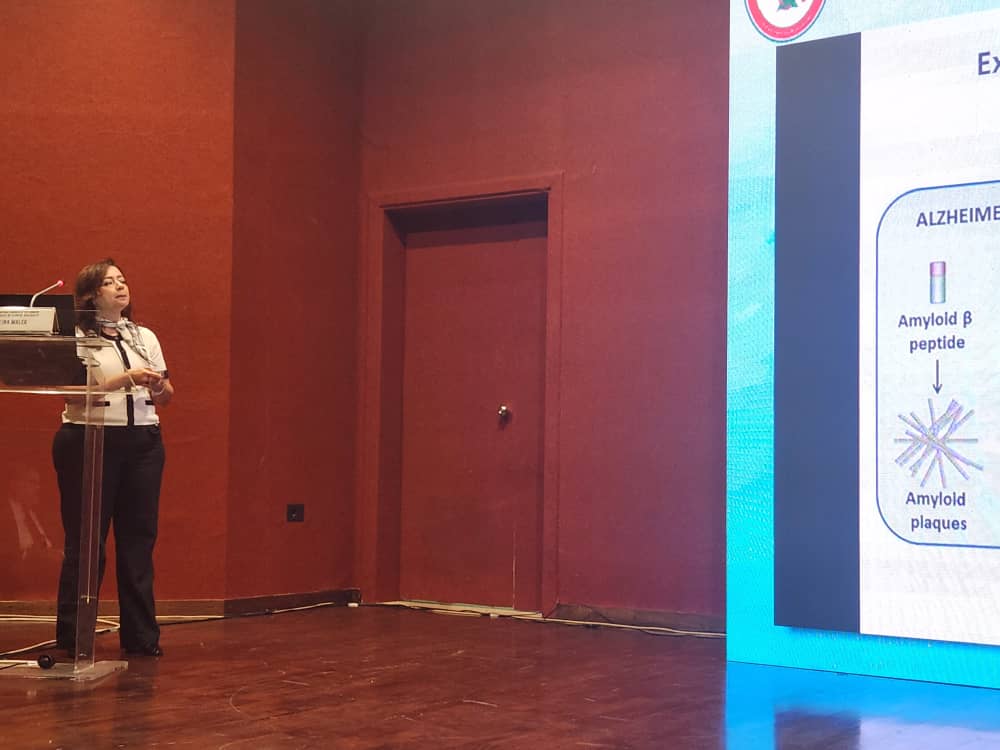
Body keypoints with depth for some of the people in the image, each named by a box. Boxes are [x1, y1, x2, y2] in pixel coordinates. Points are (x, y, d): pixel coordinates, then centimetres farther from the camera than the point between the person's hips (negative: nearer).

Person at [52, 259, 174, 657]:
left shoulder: (145, 337, 16)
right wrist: (126, 379, -19)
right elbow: (75, 393, -12)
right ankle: (71, 636, 8)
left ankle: (140, 636, 9)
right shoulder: (75, 337, 0)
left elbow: (166, 395, 16)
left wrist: (159, 387, -7)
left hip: (143, 442, 4)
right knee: (86, 540, -1)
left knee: (139, 538, 3)